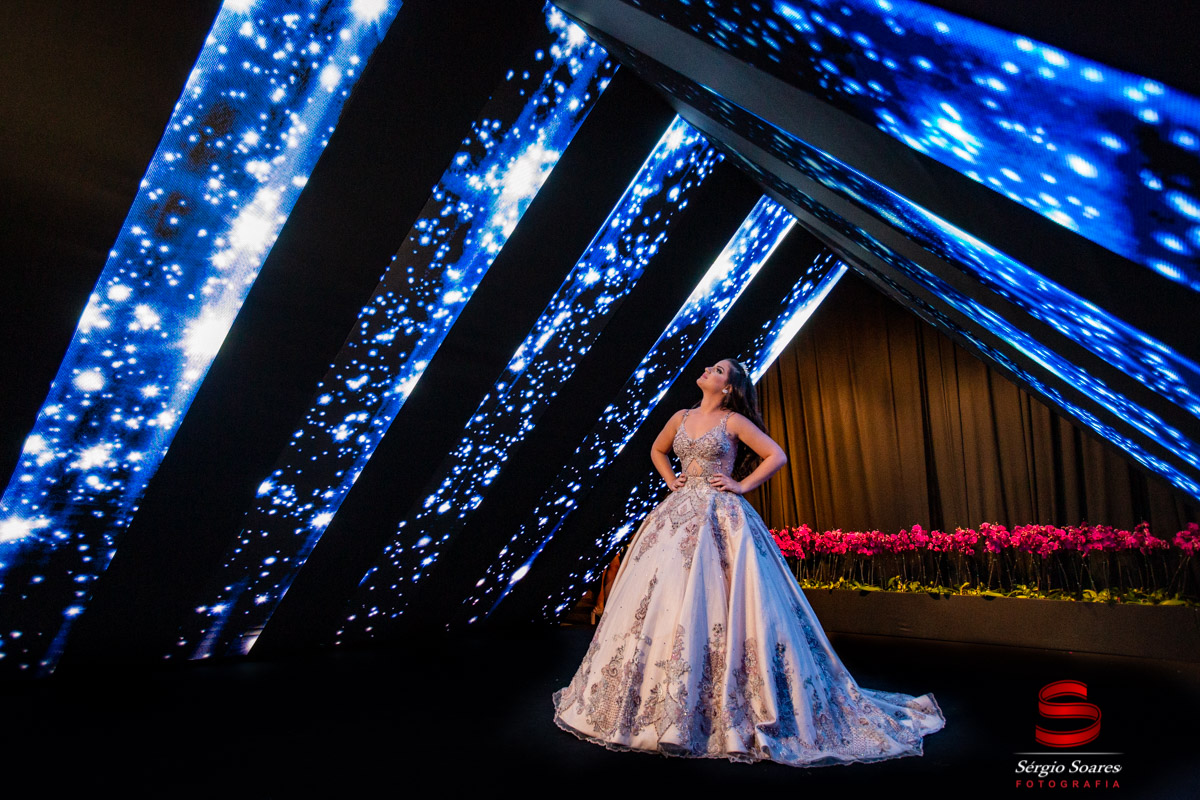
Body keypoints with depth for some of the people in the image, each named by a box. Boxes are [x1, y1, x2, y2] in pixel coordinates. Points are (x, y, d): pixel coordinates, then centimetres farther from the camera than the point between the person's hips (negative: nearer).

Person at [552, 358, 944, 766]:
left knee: (716, 603, -9)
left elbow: (777, 456, -1)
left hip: (720, 518, -5)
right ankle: (660, 700, 17)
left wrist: (742, 485, -5)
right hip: (680, 514, 5)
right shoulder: (682, 418, 13)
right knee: (662, 599, 3)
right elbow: (657, 450, 30)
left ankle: (731, 708, 5)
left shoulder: (734, 421, -1)